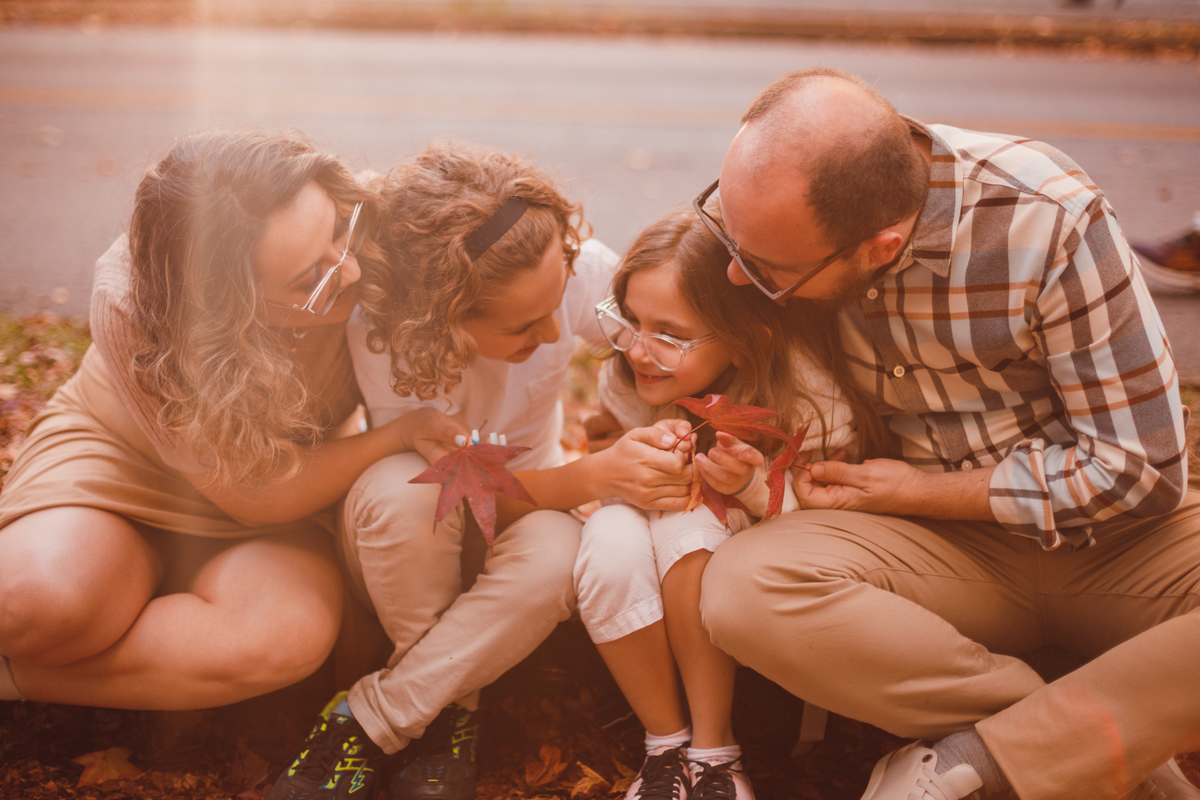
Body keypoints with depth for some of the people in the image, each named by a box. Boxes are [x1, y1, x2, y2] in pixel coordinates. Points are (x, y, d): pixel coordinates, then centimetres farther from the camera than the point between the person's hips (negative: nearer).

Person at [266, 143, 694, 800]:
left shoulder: (577, 266, -26)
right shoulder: (385, 335, -30)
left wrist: (680, 438, -35)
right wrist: (595, 476, -42)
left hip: (527, 504, 2)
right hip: (411, 536, -2)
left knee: (555, 556, -35)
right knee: (401, 490, -38)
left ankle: (366, 723, -18)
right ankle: (451, 706, -15)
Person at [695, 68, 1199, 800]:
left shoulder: (1048, 220, -22)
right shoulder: (791, 206, -12)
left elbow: (1140, 466, -16)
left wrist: (916, 492, -14)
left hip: (1110, 531, -2)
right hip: (948, 546, 3)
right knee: (745, 586, -29)